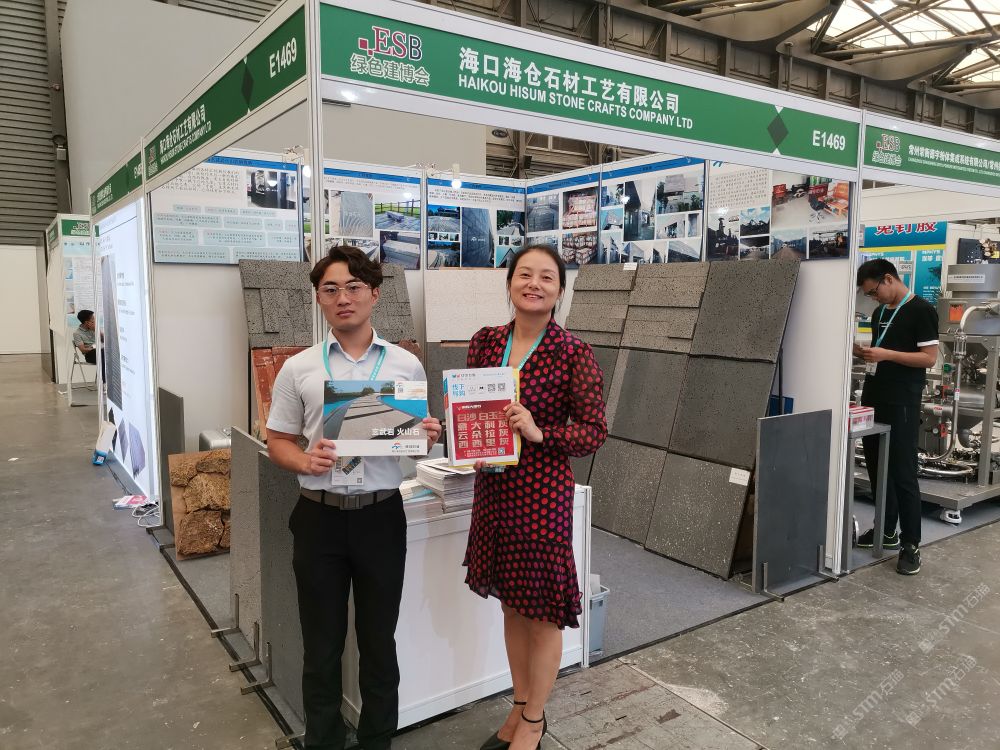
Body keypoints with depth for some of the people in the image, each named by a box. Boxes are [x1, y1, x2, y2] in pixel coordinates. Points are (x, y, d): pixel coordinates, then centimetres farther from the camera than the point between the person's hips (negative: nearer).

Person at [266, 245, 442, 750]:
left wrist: (429, 438, -16)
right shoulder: (298, 369, 1)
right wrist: (305, 461, -15)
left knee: (379, 641, 14)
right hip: (320, 517, 0)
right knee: (322, 644, 13)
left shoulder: (407, 365, 1)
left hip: (381, 515, 0)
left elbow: (419, 440, 7)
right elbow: (277, 441, 5)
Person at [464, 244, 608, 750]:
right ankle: (520, 707, 40)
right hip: (494, 487, 5)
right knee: (511, 604, 19)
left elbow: (594, 432, -8)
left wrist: (539, 433, -22)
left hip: (543, 491, -5)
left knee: (542, 611, 10)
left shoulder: (573, 354, -11)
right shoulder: (485, 342, 3)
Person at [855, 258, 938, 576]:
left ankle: (911, 544, 4)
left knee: (903, 473, -5)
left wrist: (886, 354, -21)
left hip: (902, 403, -8)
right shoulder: (880, 311, 15)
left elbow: (929, 358, -14)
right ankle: (887, 530, 26)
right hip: (873, 397, 8)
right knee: (877, 468, 13)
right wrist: (864, 352, 1)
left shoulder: (921, 310, -9)